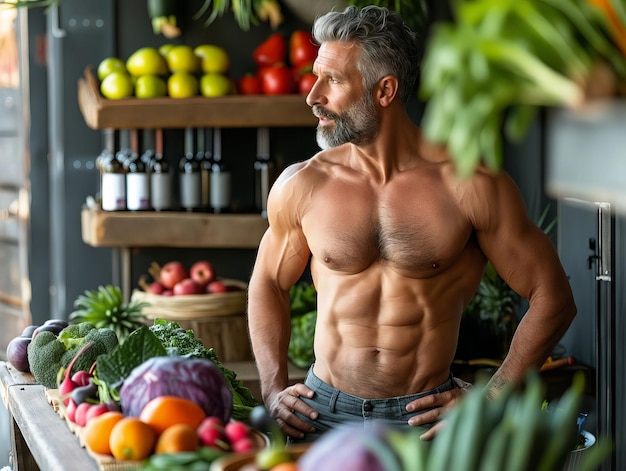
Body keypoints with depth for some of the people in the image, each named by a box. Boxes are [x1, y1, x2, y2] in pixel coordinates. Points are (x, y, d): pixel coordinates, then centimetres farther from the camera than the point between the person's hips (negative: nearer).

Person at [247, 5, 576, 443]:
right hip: (322, 413, 2)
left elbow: (552, 298, -2)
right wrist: (273, 388, 5)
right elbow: (268, 283, 17)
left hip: (423, 418, -1)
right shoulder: (301, 186, 0)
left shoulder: (469, 185, -9)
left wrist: (487, 403, -5)